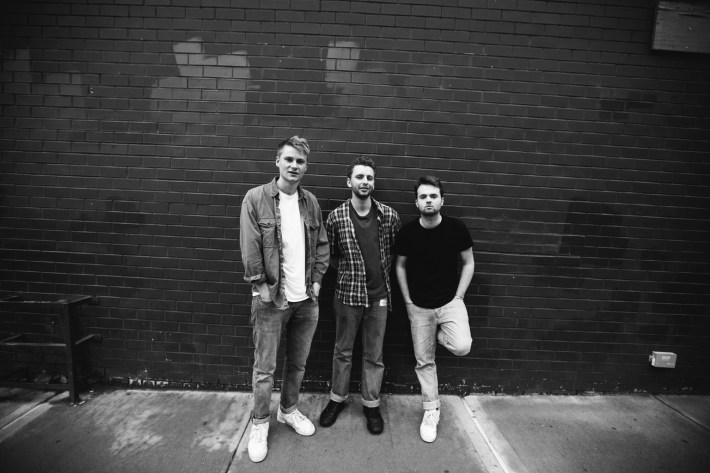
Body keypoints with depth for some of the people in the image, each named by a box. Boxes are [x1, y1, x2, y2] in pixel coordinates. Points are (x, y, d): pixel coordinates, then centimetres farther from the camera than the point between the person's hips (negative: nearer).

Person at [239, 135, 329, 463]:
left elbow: (322, 244, 10)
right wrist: (261, 286, -12)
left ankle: (289, 410, 40)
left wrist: (317, 279, 3)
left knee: (298, 362, 18)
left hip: (306, 298, 4)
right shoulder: (256, 198, -7)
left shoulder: (311, 202, 6)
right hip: (271, 298, -4)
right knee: (265, 367, 9)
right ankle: (259, 423, 30)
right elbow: (249, 247, -10)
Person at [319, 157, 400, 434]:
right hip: (348, 293, -1)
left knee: (374, 354, 13)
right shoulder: (336, 217, -7)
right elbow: (330, 255, 5)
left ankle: (371, 404, 32)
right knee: (342, 351, 15)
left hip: (379, 295, 1)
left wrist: (381, 271, 5)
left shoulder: (389, 216, -4)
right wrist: (350, 269, -1)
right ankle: (337, 398, 37)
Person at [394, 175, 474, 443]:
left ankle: (441, 334, 15)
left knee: (462, 347, -22)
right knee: (424, 360, 8)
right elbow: (400, 266, 5)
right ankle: (431, 411, 30)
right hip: (419, 306, 1)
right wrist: (408, 301, 1)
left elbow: (468, 263, 2)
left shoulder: (456, 228, -9)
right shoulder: (408, 232, -6)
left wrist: (458, 296, -4)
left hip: (450, 301, -1)